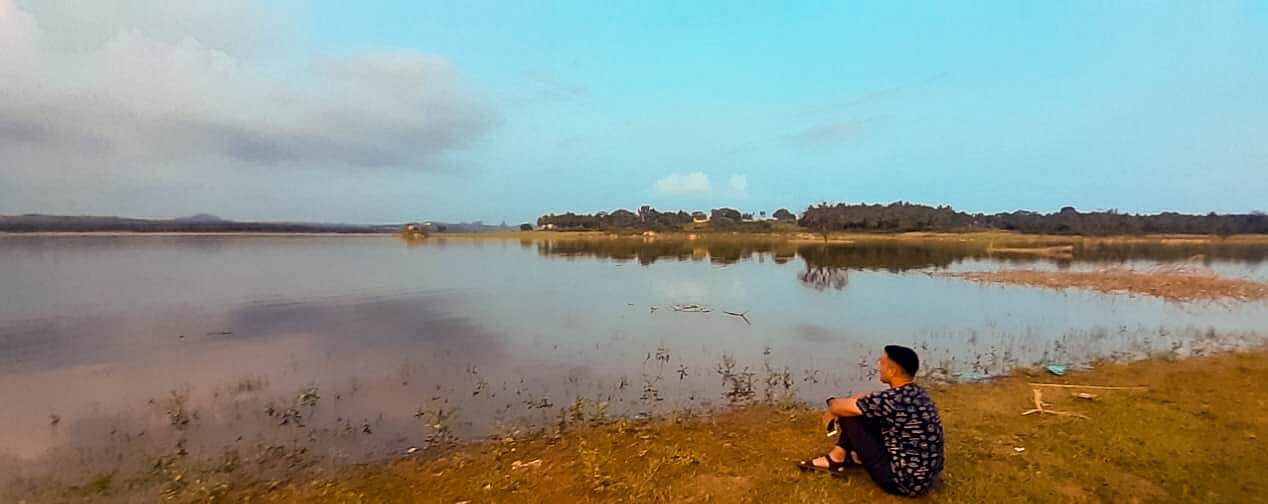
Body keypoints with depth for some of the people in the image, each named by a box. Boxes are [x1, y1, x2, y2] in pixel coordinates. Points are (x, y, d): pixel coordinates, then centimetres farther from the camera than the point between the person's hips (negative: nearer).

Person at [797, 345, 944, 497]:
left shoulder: (893, 399, -26)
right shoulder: (914, 393, 3)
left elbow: (838, 407, -16)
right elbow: (865, 398, 16)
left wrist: (832, 402, 7)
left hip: (904, 482, -9)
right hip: (925, 478, 9)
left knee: (850, 416, -7)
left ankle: (837, 459, 17)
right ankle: (838, 457, 23)